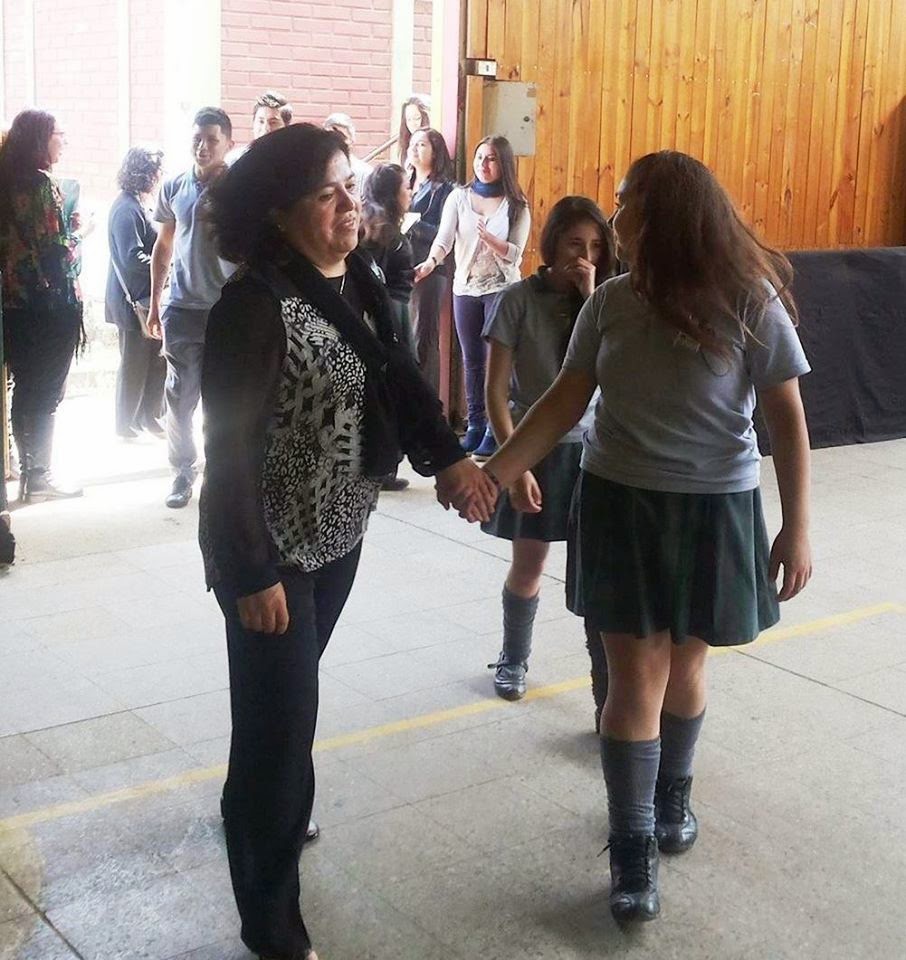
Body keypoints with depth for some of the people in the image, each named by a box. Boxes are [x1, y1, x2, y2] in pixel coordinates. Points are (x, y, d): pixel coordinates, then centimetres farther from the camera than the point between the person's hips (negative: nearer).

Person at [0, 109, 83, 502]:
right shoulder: (41, 184, -14)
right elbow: (55, 251, -18)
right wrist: (76, 230, -5)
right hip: (50, 306, -8)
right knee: (46, 394, 0)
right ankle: (38, 476, 6)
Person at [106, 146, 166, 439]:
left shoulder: (136, 205, 13)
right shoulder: (127, 209, -18)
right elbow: (133, 257, -24)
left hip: (146, 297, 9)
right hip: (133, 300, -9)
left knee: (156, 359, 14)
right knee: (135, 363, 2)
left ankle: (148, 416, 26)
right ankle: (126, 424, 15)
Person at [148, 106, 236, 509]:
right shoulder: (173, 188, 5)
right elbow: (163, 247, 15)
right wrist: (154, 303, 13)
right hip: (182, 308, 3)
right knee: (180, 397, 4)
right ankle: (183, 472, 18)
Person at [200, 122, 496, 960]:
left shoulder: (359, 283, 1)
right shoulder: (255, 304, -23)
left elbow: (399, 381, 3)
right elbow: (229, 445, -22)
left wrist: (448, 456, -14)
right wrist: (253, 573, -21)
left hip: (338, 534, 8)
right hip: (271, 549, -7)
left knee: (288, 701, 25)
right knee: (282, 720, 0)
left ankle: (253, 811, 52)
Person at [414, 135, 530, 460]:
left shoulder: (516, 204, -1)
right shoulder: (459, 197, 2)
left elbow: (515, 254, -8)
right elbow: (444, 238, -11)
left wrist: (490, 239, -26)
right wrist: (431, 261, -31)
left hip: (501, 288, -3)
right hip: (465, 287, 3)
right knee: (472, 361, 7)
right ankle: (475, 427, 15)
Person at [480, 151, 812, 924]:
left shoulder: (750, 302, -13)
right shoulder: (609, 303, -3)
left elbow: (787, 419, -9)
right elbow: (565, 402, 1)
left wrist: (797, 526, -12)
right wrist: (495, 473, -9)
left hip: (714, 511, -1)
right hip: (620, 505, 2)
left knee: (684, 664, 14)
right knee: (636, 676, 2)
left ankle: (673, 795, 41)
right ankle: (633, 848, 14)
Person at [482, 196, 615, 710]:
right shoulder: (520, 299, -8)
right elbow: (496, 390, -9)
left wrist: (591, 298, -18)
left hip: (593, 449, 2)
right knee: (529, 565, 10)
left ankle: (612, 701, 0)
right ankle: (513, 660, 37)